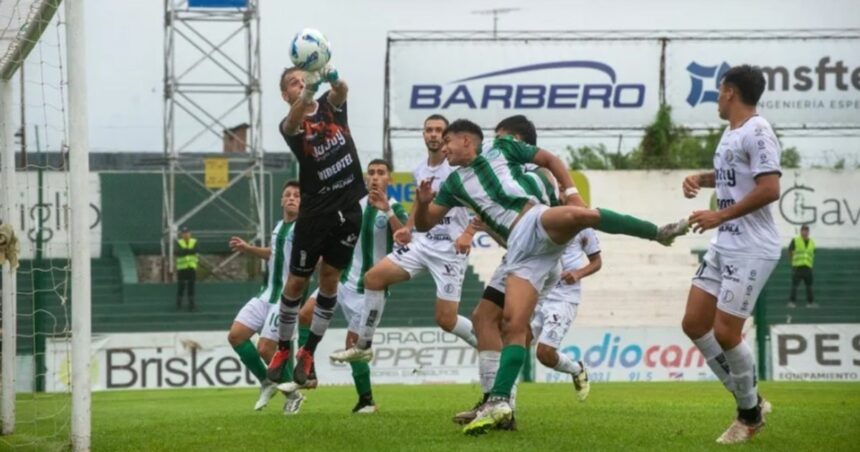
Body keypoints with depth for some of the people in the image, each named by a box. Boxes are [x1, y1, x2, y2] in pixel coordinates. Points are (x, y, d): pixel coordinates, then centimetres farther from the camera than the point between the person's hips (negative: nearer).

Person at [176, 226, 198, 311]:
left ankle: (191, 304, 5)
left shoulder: (194, 242, 6)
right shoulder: (179, 242, 3)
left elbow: (195, 250, -11)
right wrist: (189, 251, -18)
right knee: (181, 286, -2)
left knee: (191, 286, 1)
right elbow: (178, 252, -12)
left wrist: (184, 250, -17)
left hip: (192, 267, 1)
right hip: (181, 267, -1)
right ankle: (178, 304, 4)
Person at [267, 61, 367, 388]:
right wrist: (308, 92, -51)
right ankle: (283, 349, 17)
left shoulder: (331, 106, 7)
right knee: (297, 281, 0)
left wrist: (332, 78, -42)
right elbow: (294, 121, -30)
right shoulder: (289, 125, -4)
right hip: (315, 210, -3)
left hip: (348, 207, 3)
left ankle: (308, 353, 12)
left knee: (330, 278, 4)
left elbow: (342, 90, -17)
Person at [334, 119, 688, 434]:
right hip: (521, 249, 3)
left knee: (579, 215, -39)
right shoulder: (455, 183, 23)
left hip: (540, 223, -3)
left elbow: (550, 159, 17)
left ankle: (658, 232, -31)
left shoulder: (502, 149, 15)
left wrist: (571, 192, 2)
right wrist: (422, 201, -2)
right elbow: (424, 224, 21)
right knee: (514, 325, -12)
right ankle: (499, 404, -16)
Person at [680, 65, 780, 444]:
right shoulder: (731, 133, 14)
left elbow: (770, 189, -24)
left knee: (725, 332, -10)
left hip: (751, 249, -10)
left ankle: (750, 414, 9)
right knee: (694, 323, 7)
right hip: (723, 246, 10)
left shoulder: (757, 133, -15)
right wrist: (700, 178, 13)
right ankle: (749, 401, 15)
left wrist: (720, 216, -21)